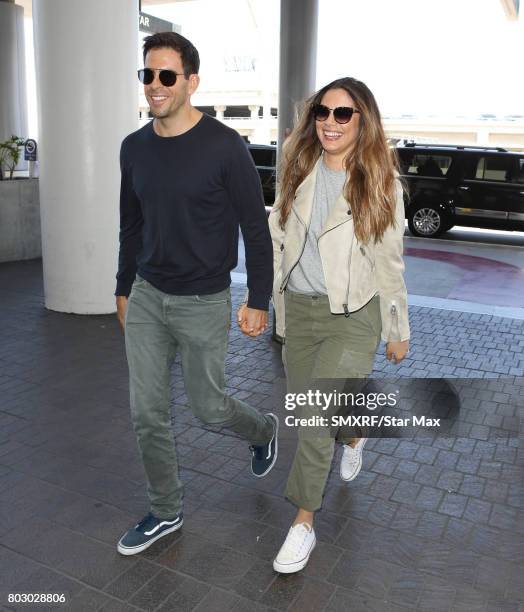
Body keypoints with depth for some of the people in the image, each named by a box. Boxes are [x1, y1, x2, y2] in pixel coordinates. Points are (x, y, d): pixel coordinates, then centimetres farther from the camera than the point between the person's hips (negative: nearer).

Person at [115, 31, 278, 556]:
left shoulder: (224, 146, -13)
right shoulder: (134, 148, 4)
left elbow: (255, 228, -9)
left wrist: (258, 301, -8)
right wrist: (124, 288, 17)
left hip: (203, 302, -5)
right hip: (145, 297, 5)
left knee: (207, 406, 8)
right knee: (146, 413, 8)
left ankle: (264, 430, 42)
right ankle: (166, 512, 28)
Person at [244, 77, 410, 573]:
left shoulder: (380, 181, -6)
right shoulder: (298, 170, 4)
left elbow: (389, 261, -2)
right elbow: (275, 239, 6)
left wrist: (398, 330, 3)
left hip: (354, 314, -4)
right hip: (298, 310, 5)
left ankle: (303, 524, 9)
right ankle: (353, 435, 51)